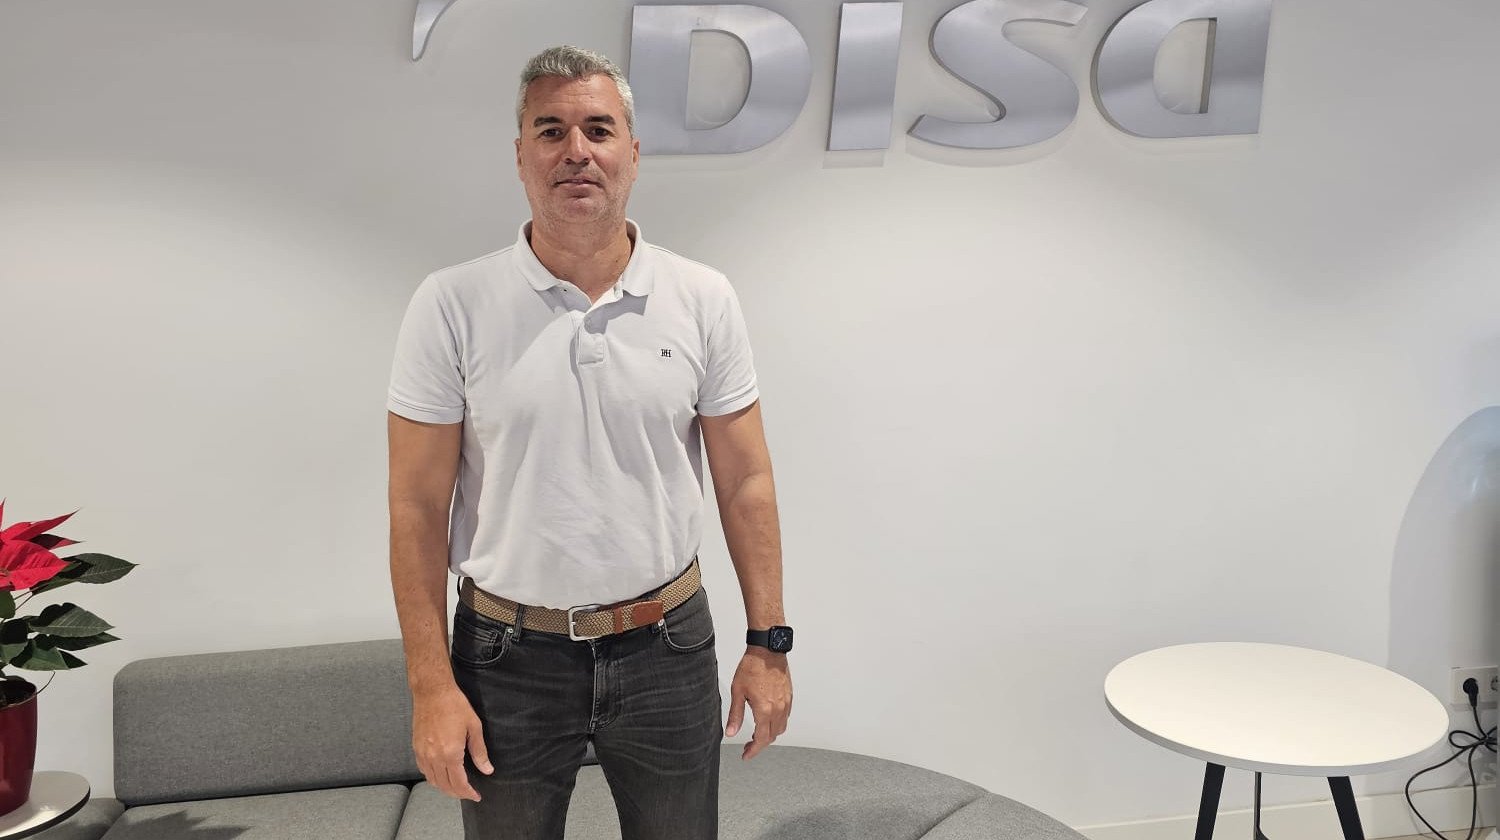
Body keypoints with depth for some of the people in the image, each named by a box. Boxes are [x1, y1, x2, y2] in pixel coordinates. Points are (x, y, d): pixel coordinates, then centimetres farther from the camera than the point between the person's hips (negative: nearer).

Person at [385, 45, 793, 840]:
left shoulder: (703, 298, -3)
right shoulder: (451, 304, -8)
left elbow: (744, 481, 1)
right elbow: (418, 507, -6)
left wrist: (767, 642, 0)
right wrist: (431, 685, -8)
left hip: (667, 647, 2)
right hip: (509, 654, -1)